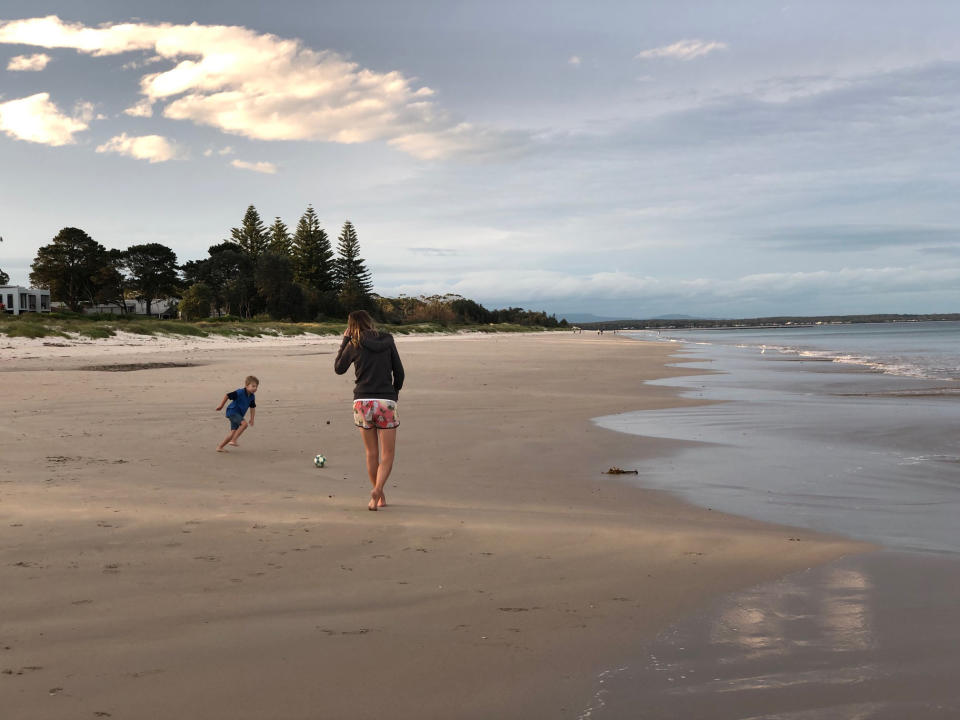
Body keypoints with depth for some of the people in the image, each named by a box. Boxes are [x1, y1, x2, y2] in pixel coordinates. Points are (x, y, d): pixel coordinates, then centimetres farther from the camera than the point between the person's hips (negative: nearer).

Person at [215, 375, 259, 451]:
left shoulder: (252, 396, 3)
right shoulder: (239, 392, -20)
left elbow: (252, 407, 15)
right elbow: (227, 396, -14)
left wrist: (252, 419, 12)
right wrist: (221, 406, -6)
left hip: (239, 414, 8)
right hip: (232, 411, -8)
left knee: (233, 432, 3)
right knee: (244, 423, -27)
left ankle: (220, 447, 13)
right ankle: (233, 440, -21)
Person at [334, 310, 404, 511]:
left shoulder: (354, 345, -2)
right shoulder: (387, 341, 2)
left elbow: (338, 368, 12)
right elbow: (399, 371, 7)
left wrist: (345, 340, 16)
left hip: (362, 402, 0)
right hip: (386, 401, 0)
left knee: (372, 453, 15)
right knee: (387, 454, 3)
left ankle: (380, 497, 21)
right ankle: (377, 490, -20)